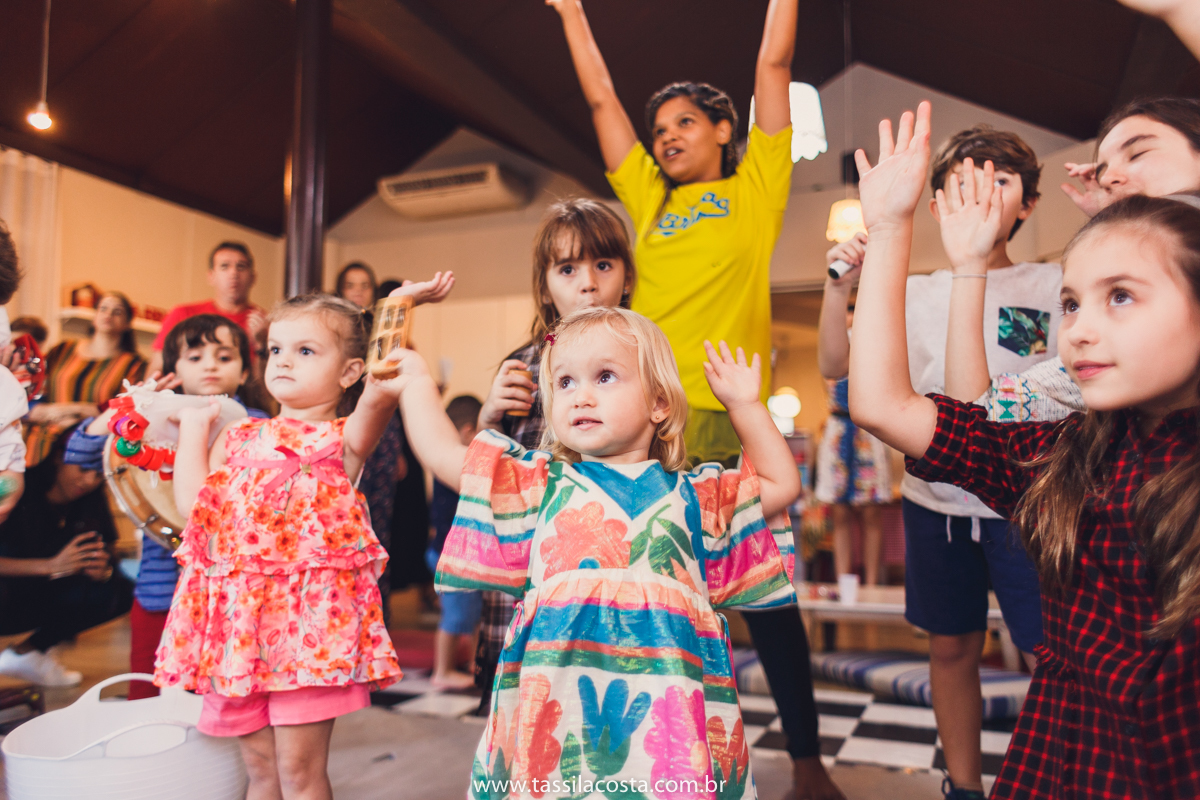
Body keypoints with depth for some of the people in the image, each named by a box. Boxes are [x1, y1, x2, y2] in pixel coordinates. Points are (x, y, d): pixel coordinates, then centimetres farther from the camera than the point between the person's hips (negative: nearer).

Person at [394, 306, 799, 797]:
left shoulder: (691, 495, 14)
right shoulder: (541, 485, 10)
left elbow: (782, 485, 21)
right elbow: (443, 454, 9)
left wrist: (745, 405, 17)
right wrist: (415, 378, 19)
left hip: (667, 703, 1)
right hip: (558, 698, 0)